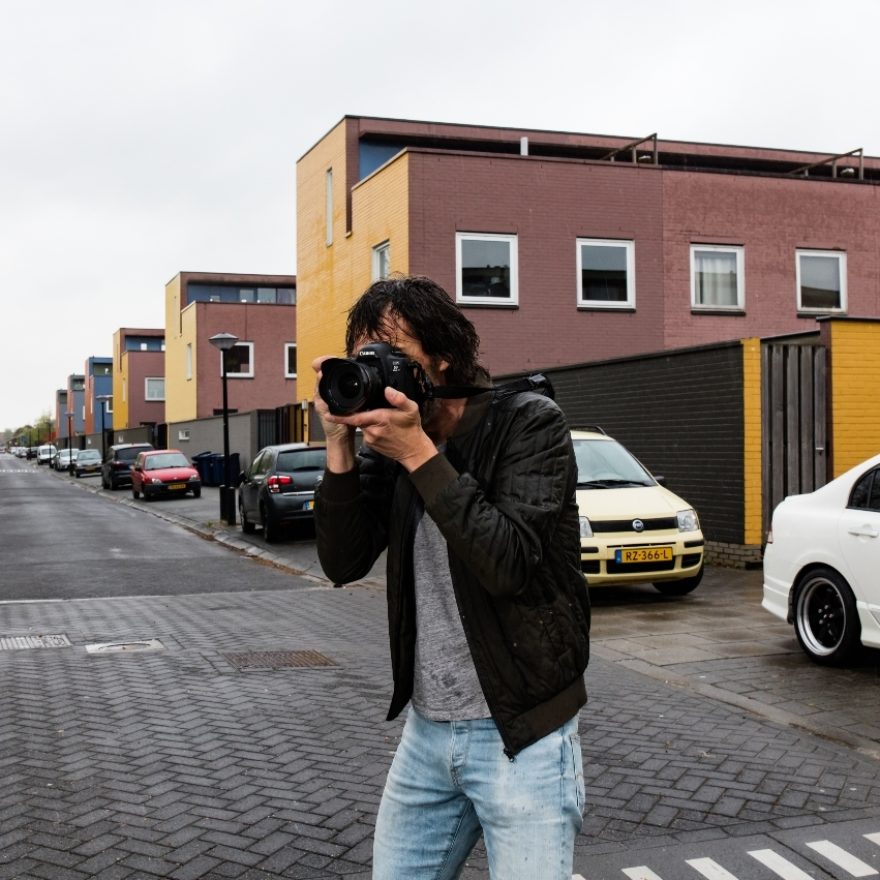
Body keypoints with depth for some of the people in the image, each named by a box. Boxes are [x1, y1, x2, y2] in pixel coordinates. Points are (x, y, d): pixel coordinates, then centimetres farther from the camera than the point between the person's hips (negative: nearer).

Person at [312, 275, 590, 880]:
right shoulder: (390, 439, 3)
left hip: (520, 736, -5)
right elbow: (344, 564, -3)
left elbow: (512, 565, -24)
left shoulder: (529, 422, -12)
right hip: (426, 730, 5)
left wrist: (420, 455, -25)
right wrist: (340, 447, -13)